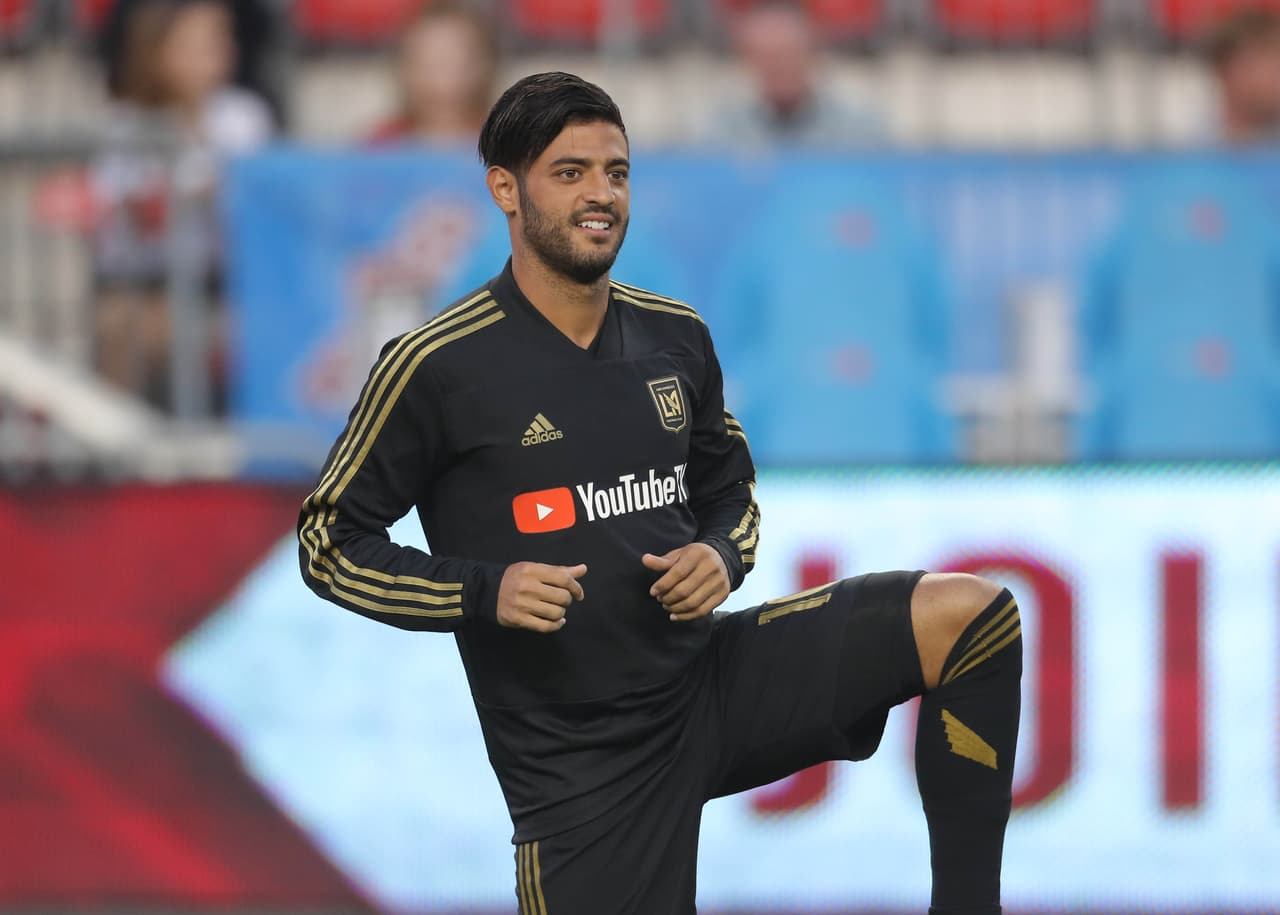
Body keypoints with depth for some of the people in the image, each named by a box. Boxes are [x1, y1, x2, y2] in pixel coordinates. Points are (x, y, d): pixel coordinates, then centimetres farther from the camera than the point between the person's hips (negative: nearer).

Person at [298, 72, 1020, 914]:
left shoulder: (677, 337, 6)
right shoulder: (437, 367, -10)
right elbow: (330, 542, -4)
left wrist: (723, 555, -2)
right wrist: (483, 593, -18)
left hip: (712, 678, 5)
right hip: (577, 752, -5)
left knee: (970, 617, -11)